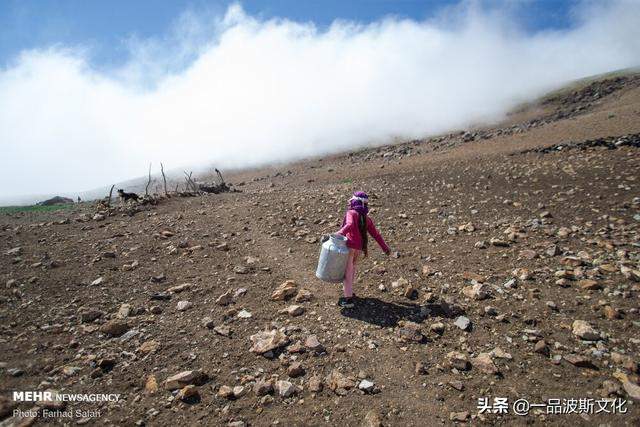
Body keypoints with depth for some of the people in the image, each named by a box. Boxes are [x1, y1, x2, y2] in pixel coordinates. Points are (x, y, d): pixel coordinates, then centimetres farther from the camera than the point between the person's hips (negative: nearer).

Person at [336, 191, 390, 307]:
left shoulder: (351, 213, -4)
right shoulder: (366, 218, 15)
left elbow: (349, 225, -26)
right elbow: (375, 234, 17)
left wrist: (338, 234, -34)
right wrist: (385, 247, 23)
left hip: (350, 246, -6)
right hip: (359, 248, 7)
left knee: (347, 272, -2)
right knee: (352, 268, 24)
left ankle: (348, 299, -1)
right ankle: (349, 292, 35)